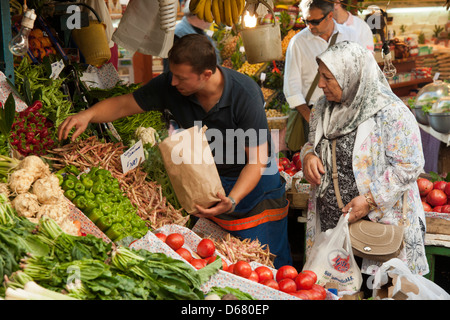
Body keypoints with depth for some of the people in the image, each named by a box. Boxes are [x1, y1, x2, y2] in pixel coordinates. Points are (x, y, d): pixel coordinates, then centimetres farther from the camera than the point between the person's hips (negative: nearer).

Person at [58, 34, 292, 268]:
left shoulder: (245, 94, -25)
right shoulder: (169, 85, -14)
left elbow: (257, 161, -24)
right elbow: (124, 104, -2)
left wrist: (232, 200, -38)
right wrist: (88, 115, -21)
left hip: (253, 181, -3)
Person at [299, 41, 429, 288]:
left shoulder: (391, 114, -15)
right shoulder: (323, 107, 6)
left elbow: (410, 165, -14)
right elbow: (313, 143, 21)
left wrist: (370, 199, -20)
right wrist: (309, 156, -3)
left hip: (381, 221, -6)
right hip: (329, 222, 6)